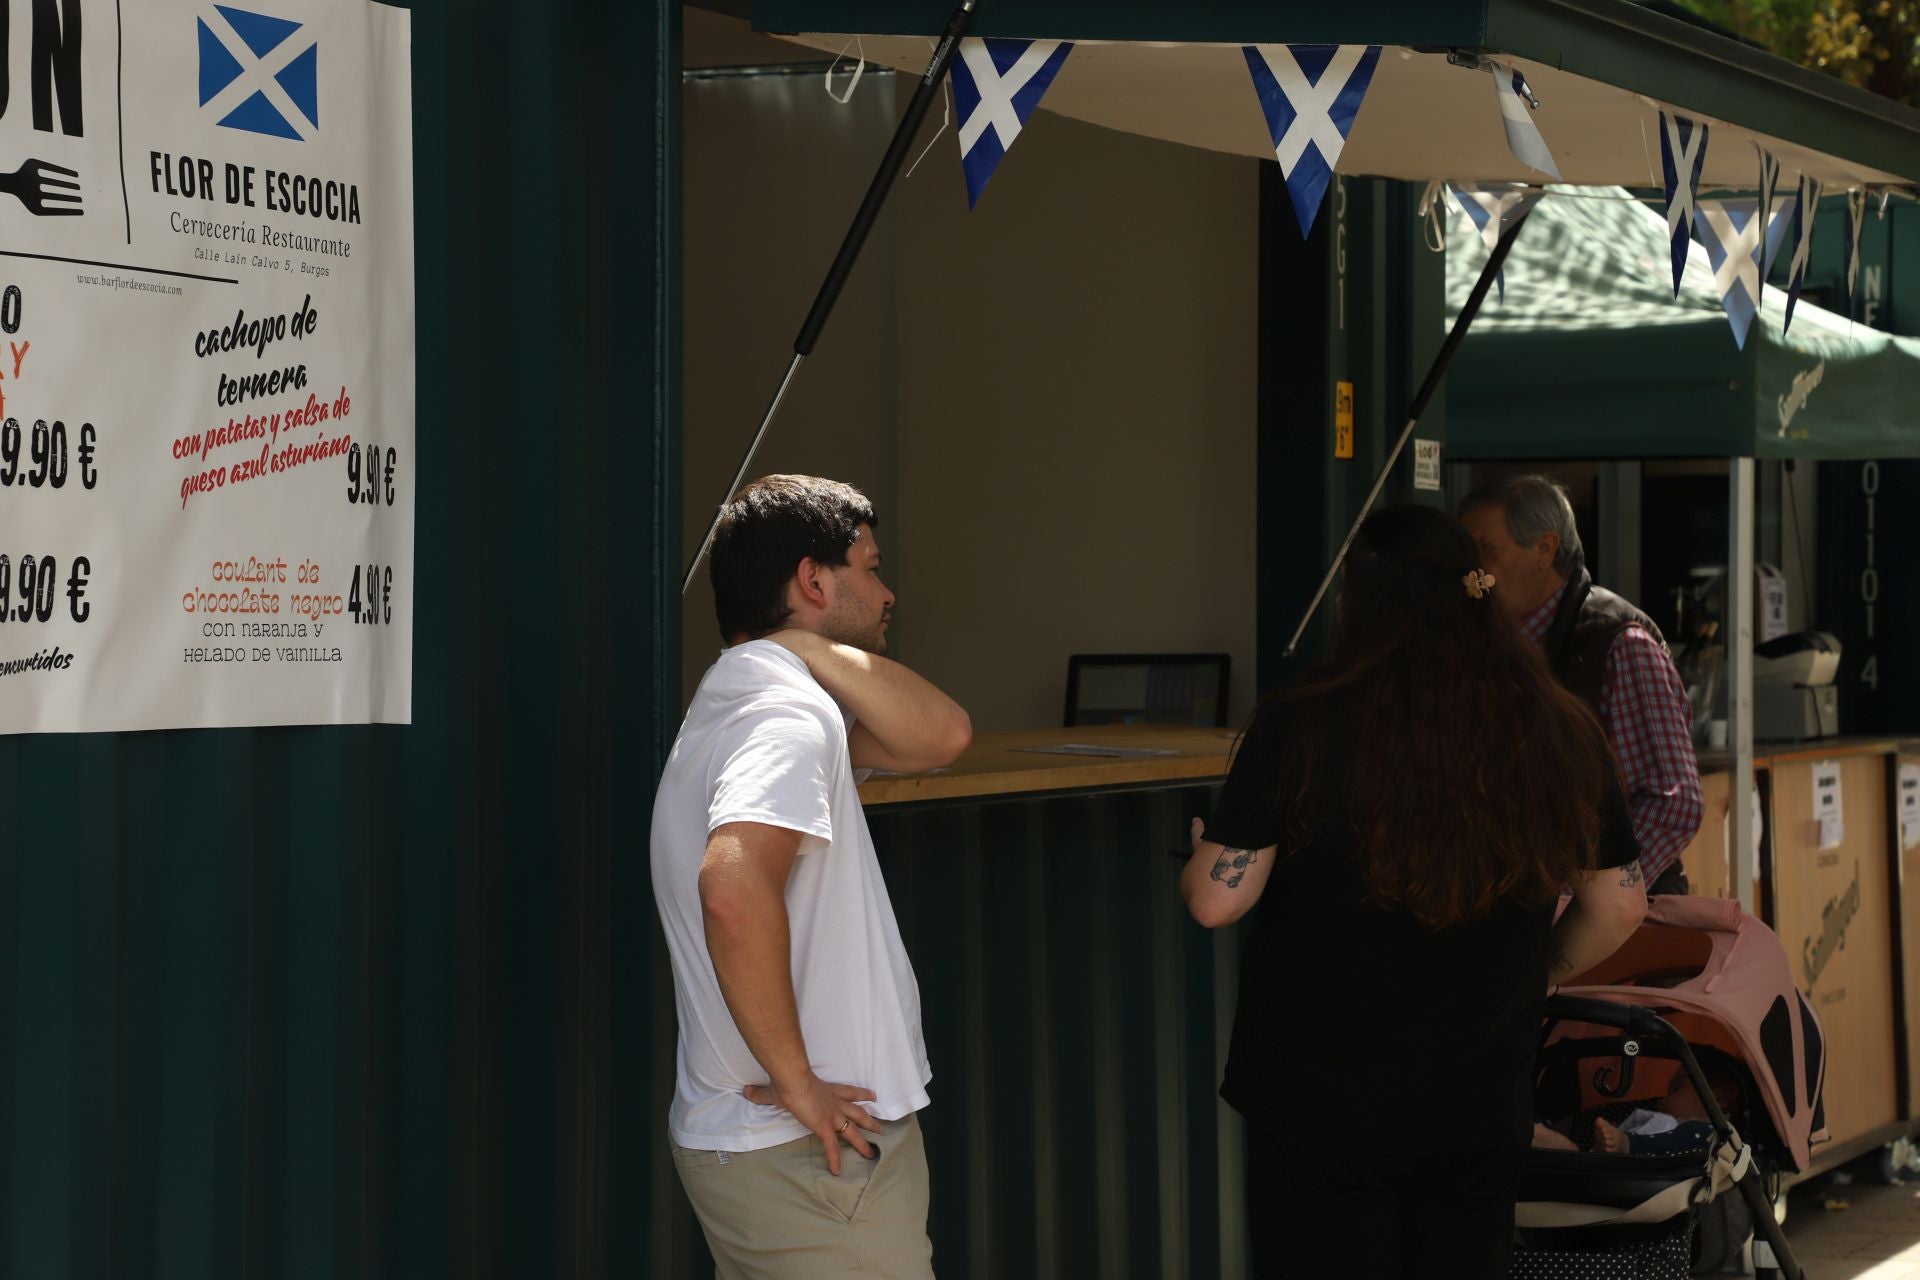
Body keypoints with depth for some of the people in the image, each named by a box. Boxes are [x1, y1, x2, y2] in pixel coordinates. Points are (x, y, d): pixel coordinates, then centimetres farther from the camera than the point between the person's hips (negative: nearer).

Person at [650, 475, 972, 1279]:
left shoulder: (743, 699, 15)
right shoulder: (788, 715, -17)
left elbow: (940, 737, 11)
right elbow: (735, 887, -34)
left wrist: (808, 646, 1)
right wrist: (795, 1079, -25)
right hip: (816, 1154, -10)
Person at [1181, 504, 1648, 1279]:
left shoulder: (1299, 728, -13)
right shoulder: (1558, 735, -2)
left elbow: (1217, 900, -12)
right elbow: (1620, 905, 8)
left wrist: (1199, 856, 11)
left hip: (1322, 1103, -3)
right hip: (1482, 1111, 3)